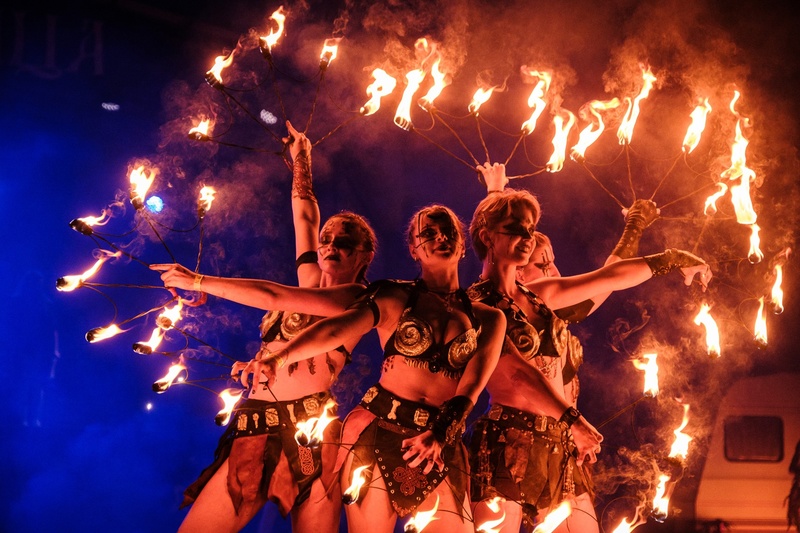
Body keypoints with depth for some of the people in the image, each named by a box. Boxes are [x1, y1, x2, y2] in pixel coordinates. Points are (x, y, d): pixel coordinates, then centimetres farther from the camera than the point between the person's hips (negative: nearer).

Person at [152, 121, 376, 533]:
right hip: (255, 428, 6)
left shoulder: (358, 298, -1)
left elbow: (274, 297, -9)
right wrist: (301, 161, 38)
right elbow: (305, 216, 30)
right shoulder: (310, 284, 19)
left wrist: (199, 282, -8)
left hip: (308, 432, -6)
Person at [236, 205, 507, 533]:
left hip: (442, 449, 2)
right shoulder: (394, 297, 6)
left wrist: (440, 435, -23)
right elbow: (337, 329, -10)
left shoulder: (488, 318, 11)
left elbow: (471, 388, -3)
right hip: (379, 434, -2)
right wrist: (280, 357, -29)